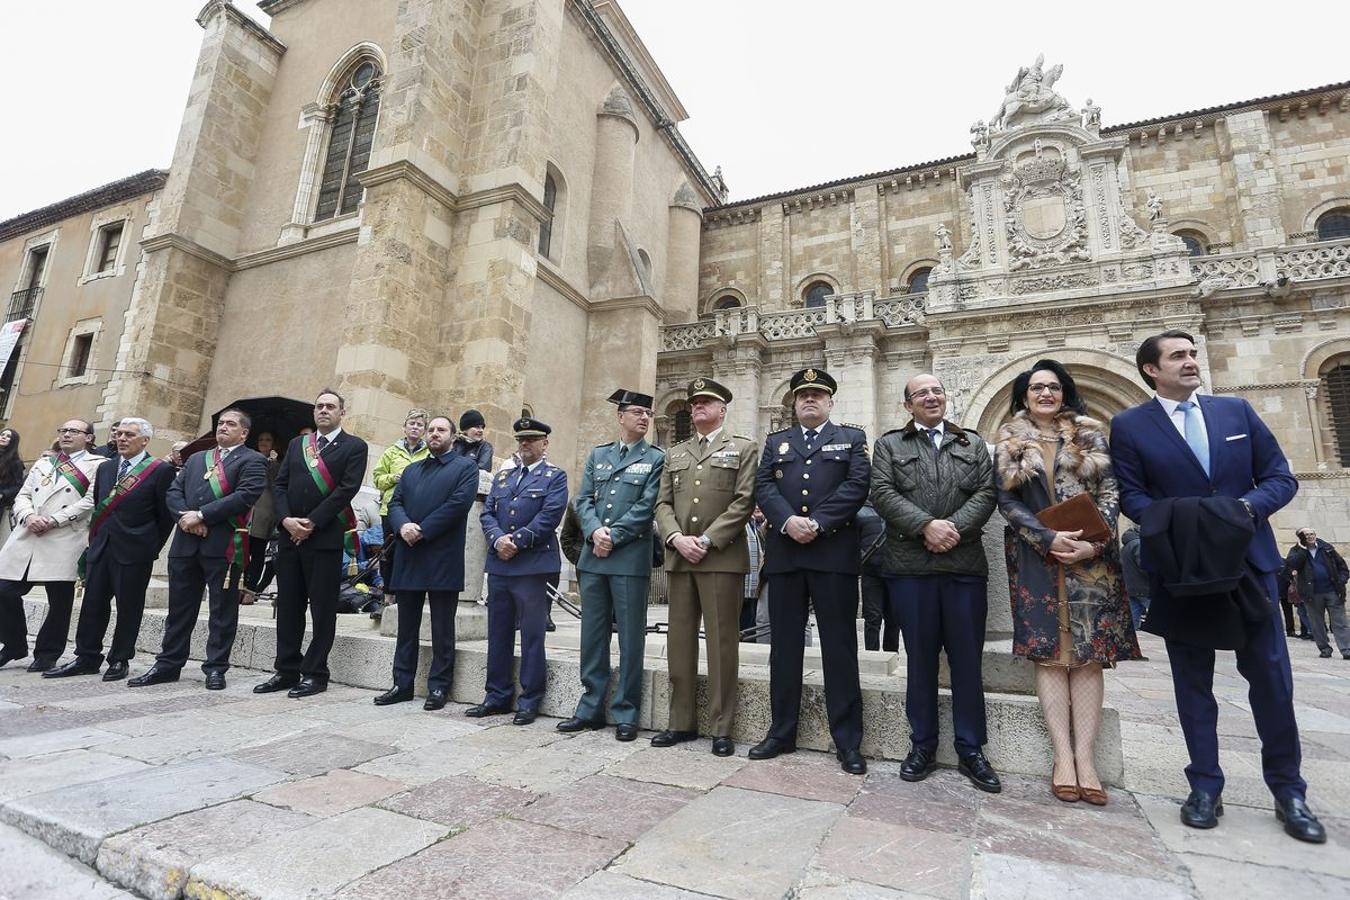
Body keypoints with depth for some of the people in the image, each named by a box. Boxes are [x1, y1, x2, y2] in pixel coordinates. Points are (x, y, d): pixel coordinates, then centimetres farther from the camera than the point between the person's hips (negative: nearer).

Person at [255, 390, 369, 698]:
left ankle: (315, 673, 11)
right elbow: (280, 484, 10)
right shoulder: (297, 444, 17)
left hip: (326, 538, -5)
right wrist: (286, 519, -7)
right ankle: (287, 670, 23)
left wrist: (311, 522, -13)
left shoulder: (354, 447, 0)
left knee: (323, 610, 1)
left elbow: (346, 489, -10)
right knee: (287, 607, 11)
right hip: (290, 536, 6)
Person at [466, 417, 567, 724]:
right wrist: (498, 539, -9)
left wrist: (517, 542, -14)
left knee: (532, 635, 1)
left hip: (533, 565, -6)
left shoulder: (554, 476, 1)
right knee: (498, 633, 12)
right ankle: (497, 696, 24)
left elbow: (549, 516, -11)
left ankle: (530, 701, 11)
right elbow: (487, 513, 10)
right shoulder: (503, 476, 18)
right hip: (498, 565, 6)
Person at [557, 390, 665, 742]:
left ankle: (625, 714, 14)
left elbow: (646, 507, -7)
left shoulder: (656, 459, 3)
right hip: (593, 557, 4)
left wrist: (613, 537, -12)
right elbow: (583, 500, 7)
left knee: (630, 638, 1)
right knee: (592, 635, 11)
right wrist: (595, 531, -10)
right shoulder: (597, 455, 15)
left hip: (631, 558, -4)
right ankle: (590, 708, 23)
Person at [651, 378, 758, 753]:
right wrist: (677, 539, -7)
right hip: (679, 557, 5)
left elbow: (744, 501, -5)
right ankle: (682, 722, 20)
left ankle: (722, 728, 11)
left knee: (722, 642, 0)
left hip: (722, 557, -4)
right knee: (680, 641, 8)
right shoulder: (674, 453, 19)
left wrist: (707, 540, -13)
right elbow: (663, 504, 12)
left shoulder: (743, 448, 6)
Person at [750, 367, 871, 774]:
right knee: (784, 646, 8)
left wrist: (817, 523, -14)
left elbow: (857, 485, -3)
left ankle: (848, 742, 12)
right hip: (784, 554, 3)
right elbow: (763, 487, 4)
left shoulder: (852, 438, 12)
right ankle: (781, 732, 20)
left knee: (839, 648, 2)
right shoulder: (775, 442, 19)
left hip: (835, 553, -2)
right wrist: (788, 521, -13)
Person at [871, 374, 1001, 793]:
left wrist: (955, 527, -13)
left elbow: (985, 493, 3)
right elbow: (882, 493, -5)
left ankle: (971, 751, 20)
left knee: (967, 660, 7)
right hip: (910, 565, -1)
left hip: (965, 564, 2)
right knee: (920, 659, 7)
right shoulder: (888, 445, 9)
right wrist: (926, 525, -16)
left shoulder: (973, 443, 15)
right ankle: (922, 746, 19)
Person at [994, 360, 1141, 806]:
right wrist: (1048, 539, -13)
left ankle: (1085, 756, 0)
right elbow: (1006, 501, 0)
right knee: (1048, 651, -4)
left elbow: (1110, 492, 2)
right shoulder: (1009, 442, 8)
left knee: (1089, 652, -3)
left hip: (1090, 556, 1)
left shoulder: (1090, 435, 10)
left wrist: (1092, 543, -12)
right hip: (1036, 557, -1)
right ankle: (1063, 755, -1)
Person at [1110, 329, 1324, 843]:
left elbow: (1281, 477, 5)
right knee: (1193, 683, 7)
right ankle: (1205, 788, 18)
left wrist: (1248, 507, -14)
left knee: (1271, 678, 8)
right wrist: (1177, 522, -21)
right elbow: (1131, 496, -5)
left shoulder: (1236, 410, 8)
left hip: (1248, 561, 3)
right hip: (1183, 567, -2)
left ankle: (1289, 791, 25)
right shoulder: (1129, 426, -1)